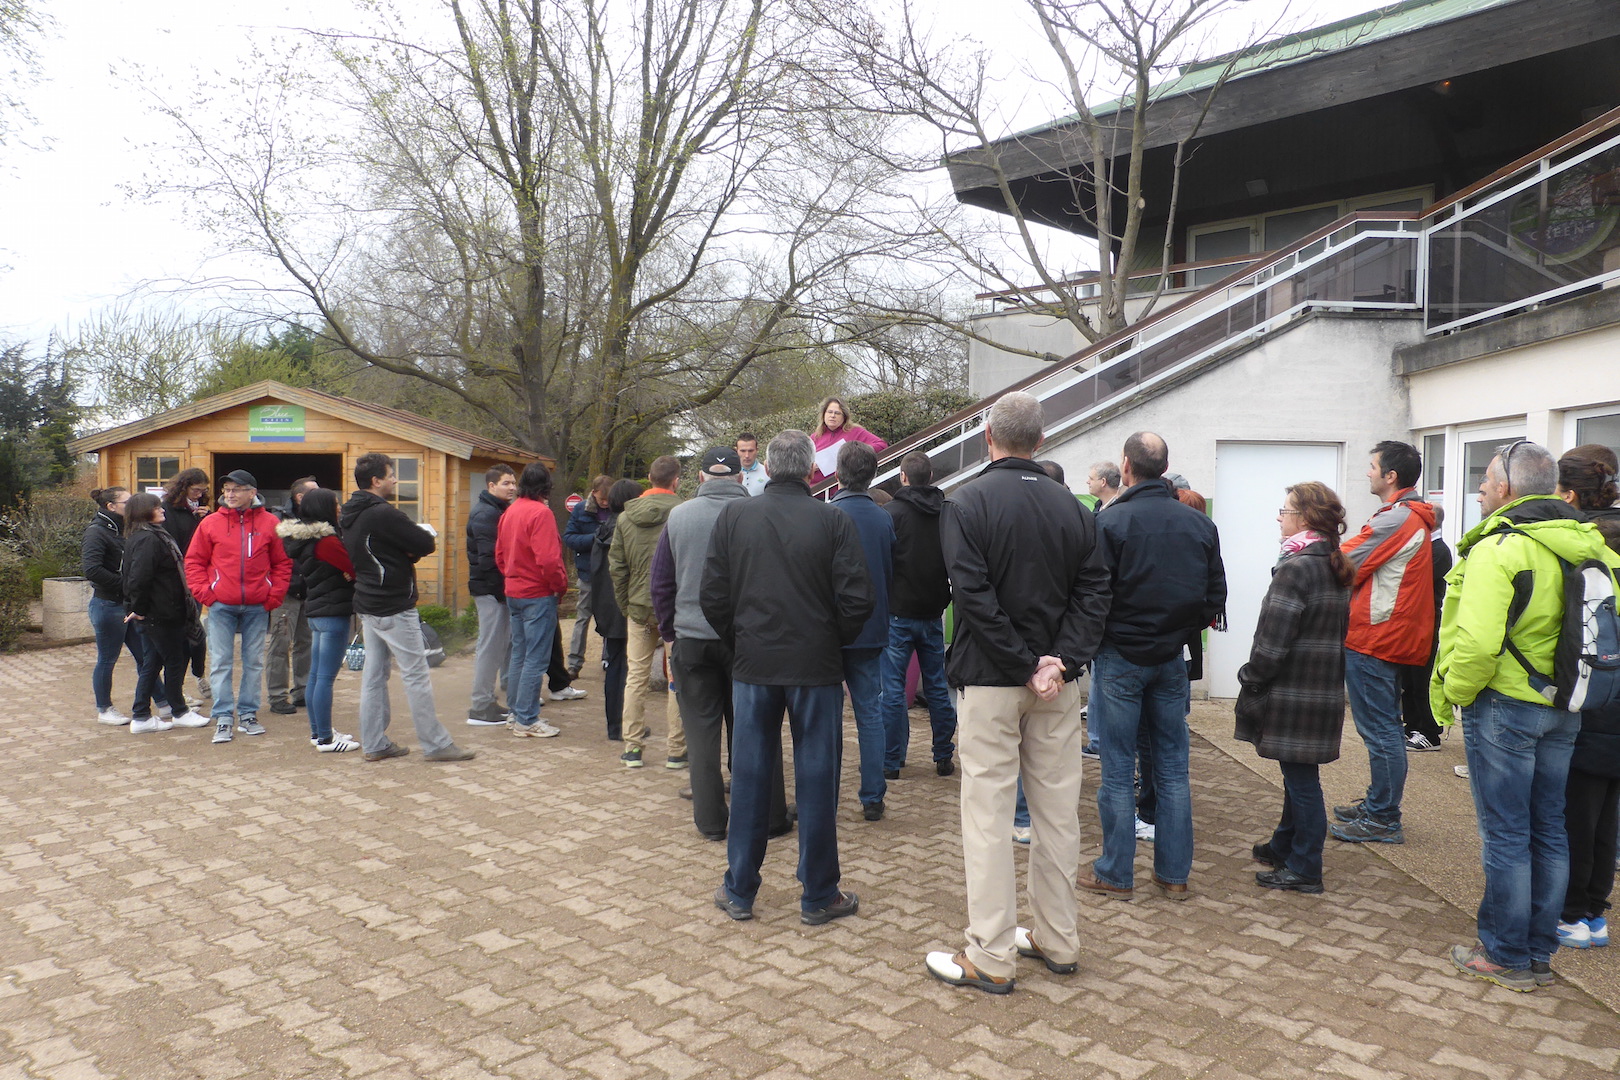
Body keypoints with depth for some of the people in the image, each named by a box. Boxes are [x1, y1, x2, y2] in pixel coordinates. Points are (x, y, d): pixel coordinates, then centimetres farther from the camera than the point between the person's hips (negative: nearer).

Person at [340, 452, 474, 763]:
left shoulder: (348, 516, 10)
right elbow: (427, 545, -19)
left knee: (374, 674, 13)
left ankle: (374, 744, 18)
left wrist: (404, 553, -2)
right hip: (394, 608, -9)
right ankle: (436, 745, 2)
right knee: (416, 675, -4)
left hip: (366, 605, 9)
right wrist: (415, 545, 3)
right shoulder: (383, 514, -19)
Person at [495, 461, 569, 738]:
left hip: (513, 592, 9)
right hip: (538, 594, -9)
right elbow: (547, 559, -23)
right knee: (536, 659, -3)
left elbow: (499, 554, 15)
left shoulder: (510, 511, 9)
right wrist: (561, 585, -9)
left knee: (519, 654, 16)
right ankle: (526, 721, -1)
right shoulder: (541, 512, -16)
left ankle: (517, 713, 24)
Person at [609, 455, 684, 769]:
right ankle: (677, 751, 9)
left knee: (636, 677, 11)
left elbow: (616, 566, 6)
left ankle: (632, 748, 15)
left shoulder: (626, 517, 4)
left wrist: (625, 605, 13)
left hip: (639, 607, 4)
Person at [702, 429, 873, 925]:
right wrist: (833, 642, 7)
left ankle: (739, 891, 22)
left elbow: (711, 597, -2)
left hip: (753, 666, 2)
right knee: (816, 780, 8)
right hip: (816, 667, -2)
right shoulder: (833, 521, -7)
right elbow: (857, 600, -10)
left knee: (749, 778, 11)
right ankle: (818, 896, 18)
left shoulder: (733, 516, -2)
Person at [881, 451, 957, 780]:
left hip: (898, 613, -4)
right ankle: (943, 757, 18)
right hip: (933, 614, 4)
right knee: (938, 687, 13)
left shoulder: (892, 513, -11)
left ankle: (890, 762, 5)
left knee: (893, 689, 2)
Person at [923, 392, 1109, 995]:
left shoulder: (967, 504, -9)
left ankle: (991, 956, 7)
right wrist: (1060, 662, -9)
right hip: (1058, 682, 5)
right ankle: (1058, 941, 25)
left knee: (987, 813, 2)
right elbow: (1093, 591, -1)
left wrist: (1026, 667, -14)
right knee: (1057, 811, 13)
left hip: (991, 680, -5)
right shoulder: (1072, 506, 6)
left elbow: (974, 598, -18)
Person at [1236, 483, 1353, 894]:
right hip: (1325, 692, 9)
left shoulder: (1296, 568, -18)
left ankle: (1304, 870, 10)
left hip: (1293, 695, -9)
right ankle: (1284, 847, 34)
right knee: (1298, 777, 20)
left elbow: (1272, 642, -20)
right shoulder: (1335, 569, 11)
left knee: (1301, 781, 0)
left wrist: (1249, 684, -10)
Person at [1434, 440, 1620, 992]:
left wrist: (1455, 689, -11)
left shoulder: (1497, 549, -19)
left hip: (1504, 704, -7)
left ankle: (1505, 956, 13)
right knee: (1549, 831, 15)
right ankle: (1540, 952, 27)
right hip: (1564, 711, 7)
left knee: (1505, 833, 3)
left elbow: (1478, 643, -27)